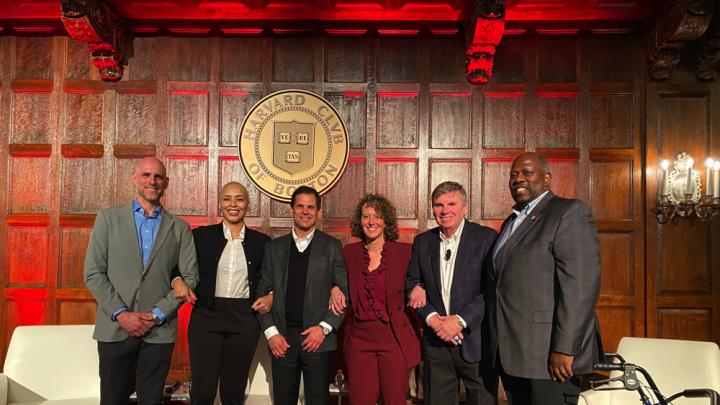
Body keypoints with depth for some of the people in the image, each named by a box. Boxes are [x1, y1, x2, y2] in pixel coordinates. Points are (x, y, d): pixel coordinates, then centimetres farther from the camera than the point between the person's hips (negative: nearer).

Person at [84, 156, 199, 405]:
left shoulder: (180, 228, 7)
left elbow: (190, 278, 2)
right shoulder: (109, 218, 5)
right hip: (115, 328, 0)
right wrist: (121, 314, -9)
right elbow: (93, 273, 0)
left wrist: (158, 315, -7)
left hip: (160, 330, 1)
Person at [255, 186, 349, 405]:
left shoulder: (332, 246, 4)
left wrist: (324, 327, -9)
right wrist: (270, 331, -2)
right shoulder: (274, 247, 10)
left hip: (318, 338, -2)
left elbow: (344, 291, 0)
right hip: (282, 339, 2)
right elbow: (263, 292, 8)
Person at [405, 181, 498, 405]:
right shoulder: (422, 242, 8)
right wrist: (432, 318, -8)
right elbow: (412, 284, 7)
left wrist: (459, 320, -16)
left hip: (476, 342, -3)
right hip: (436, 343, 3)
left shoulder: (486, 237, -5)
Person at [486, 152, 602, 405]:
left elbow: (580, 285, -17)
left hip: (549, 353, -7)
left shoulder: (569, 212, -8)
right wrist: (498, 345, 11)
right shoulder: (511, 221, 17)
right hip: (510, 354, 7)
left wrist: (565, 348, -22)